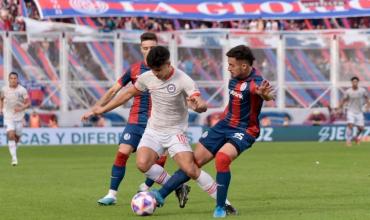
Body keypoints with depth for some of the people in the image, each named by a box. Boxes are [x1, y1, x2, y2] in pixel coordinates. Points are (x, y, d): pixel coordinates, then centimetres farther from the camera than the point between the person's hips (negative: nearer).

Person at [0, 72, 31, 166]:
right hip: (8, 117, 0)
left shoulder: (22, 90, -8)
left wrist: (21, 108, -24)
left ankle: (13, 149, 45)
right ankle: (14, 158, -17)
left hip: (19, 116, 0)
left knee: (17, 137, 12)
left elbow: (28, 103, -6)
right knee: (11, 136, -17)